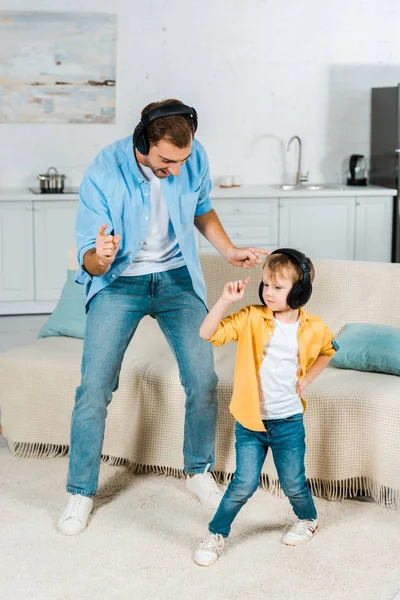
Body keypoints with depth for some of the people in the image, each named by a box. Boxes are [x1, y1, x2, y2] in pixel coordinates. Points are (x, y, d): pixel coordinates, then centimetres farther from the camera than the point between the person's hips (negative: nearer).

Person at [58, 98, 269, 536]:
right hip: (117, 282, -2)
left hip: (176, 276, 3)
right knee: (94, 388, -8)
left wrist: (229, 251, -3)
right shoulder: (103, 175, -24)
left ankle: (199, 472, 18)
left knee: (203, 380, -7)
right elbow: (88, 262, -20)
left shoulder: (194, 158, -14)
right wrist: (100, 258, -44)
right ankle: (80, 492, 11)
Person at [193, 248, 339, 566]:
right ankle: (216, 534, 19)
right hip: (250, 420, -1)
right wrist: (226, 300, -26)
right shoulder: (251, 319, -10)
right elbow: (208, 333, -17)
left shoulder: (315, 328, -5)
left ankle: (308, 519, 44)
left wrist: (306, 378, 6)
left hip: (289, 422, 1)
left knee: (294, 484, 12)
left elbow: (328, 350, 18)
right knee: (244, 484, -2)